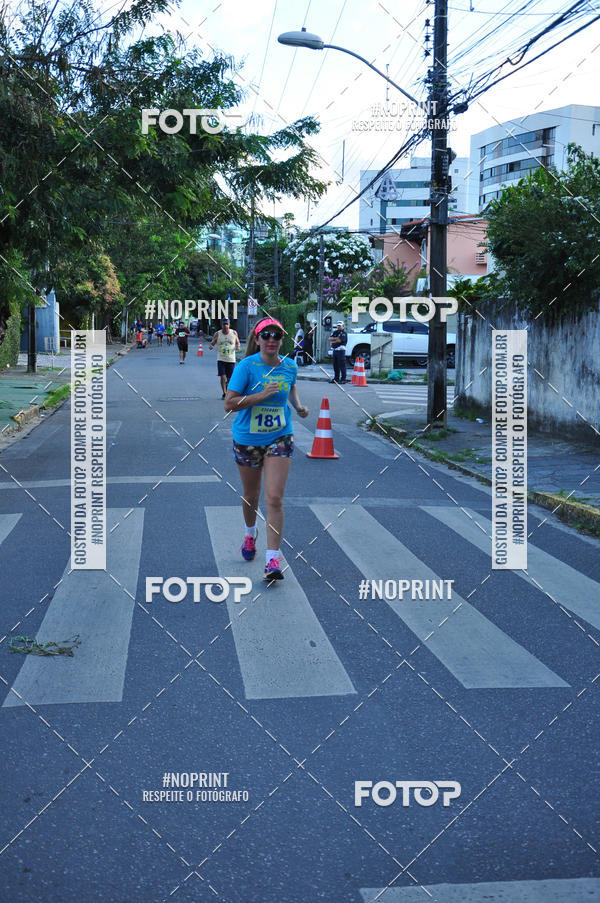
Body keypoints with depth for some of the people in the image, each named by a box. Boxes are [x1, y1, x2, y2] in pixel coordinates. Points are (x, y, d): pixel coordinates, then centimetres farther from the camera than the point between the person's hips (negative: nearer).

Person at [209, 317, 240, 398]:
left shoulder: (234, 333, 3)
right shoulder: (217, 334, 0)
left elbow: (237, 342, 16)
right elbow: (212, 344, 6)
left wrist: (237, 347, -7)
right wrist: (211, 346, -18)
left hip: (231, 360, 1)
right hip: (221, 359, -1)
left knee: (230, 378, 4)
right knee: (222, 377, -13)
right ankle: (224, 393, -5)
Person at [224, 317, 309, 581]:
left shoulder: (290, 366, -1)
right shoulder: (246, 366, -14)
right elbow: (229, 403, -19)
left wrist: (298, 405, 4)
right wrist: (261, 395, -25)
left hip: (279, 438, 1)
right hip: (247, 439, -1)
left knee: (274, 498, -11)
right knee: (250, 495, 16)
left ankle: (273, 559, -8)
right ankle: (251, 533, 48)